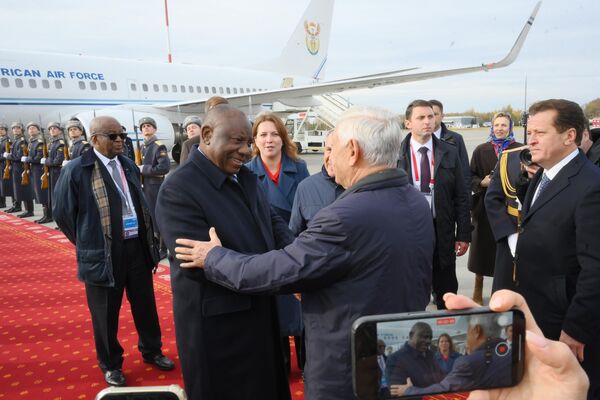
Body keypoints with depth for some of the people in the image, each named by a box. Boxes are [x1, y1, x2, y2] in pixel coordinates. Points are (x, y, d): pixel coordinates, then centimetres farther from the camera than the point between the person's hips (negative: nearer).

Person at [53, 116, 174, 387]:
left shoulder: (128, 165, 7)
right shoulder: (76, 170, -10)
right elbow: (62, 213, -3)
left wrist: (146, 236, 13)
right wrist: (87, 244, 2)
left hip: (138, 246, 5)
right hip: (103, 254, -5)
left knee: (145, 304, 17)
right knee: (106, 314, 10)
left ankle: (151, 351, 38)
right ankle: (111, 364, 31)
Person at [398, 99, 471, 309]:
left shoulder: (449, 152, 1)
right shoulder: (396, 153, -5)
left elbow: (461, 196, 4)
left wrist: (463, 234, 0)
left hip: (442, 231, 2)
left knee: (447, 293, 14)